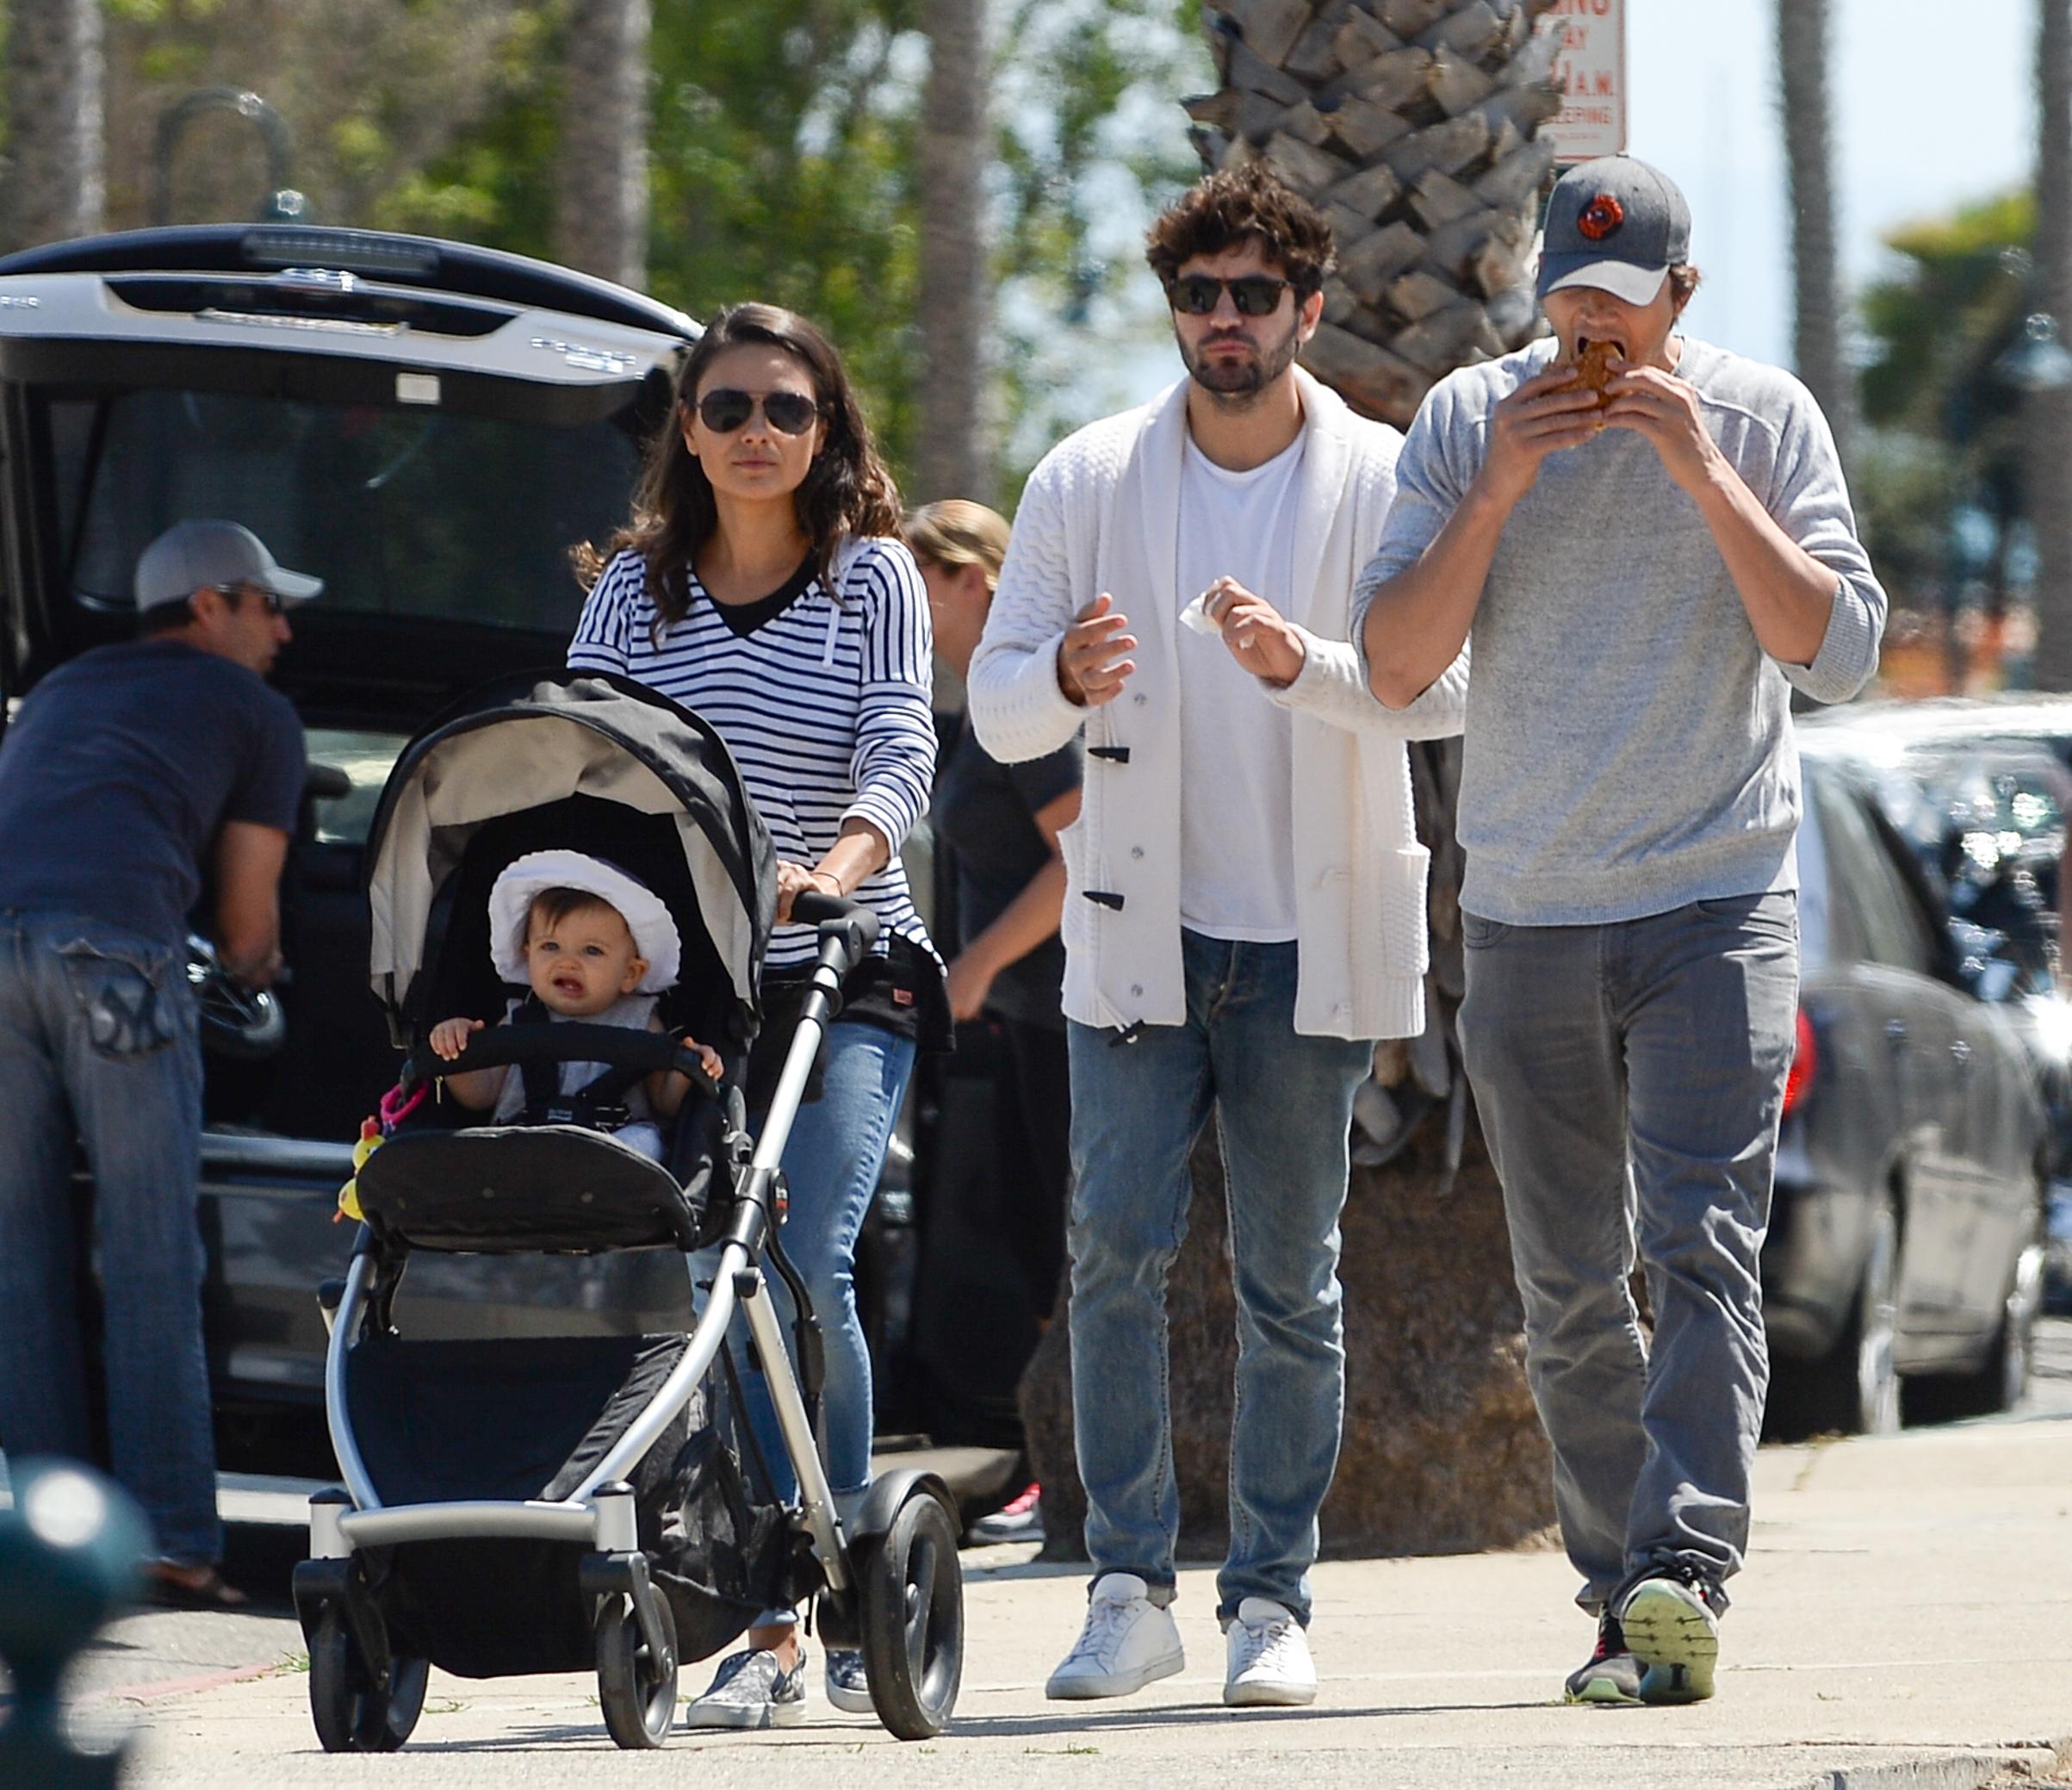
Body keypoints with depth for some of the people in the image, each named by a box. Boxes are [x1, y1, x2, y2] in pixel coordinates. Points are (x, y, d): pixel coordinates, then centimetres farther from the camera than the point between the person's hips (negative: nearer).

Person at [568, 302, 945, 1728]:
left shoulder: (873, 575, 3)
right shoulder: (636, 586, 9)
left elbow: (902, 753, -9)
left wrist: (835, 866, -30)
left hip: (847, 978, -2)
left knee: (807, 1273, -16)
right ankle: (772, 1629, 2)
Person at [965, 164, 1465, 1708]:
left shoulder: (1384, 484, 0)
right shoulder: (1088, 481, 5)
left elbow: (1448, 684, -10)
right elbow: (999, 706, 4)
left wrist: (1303, 664, -27)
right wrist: (1064, 679, -19)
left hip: (1312, 943, -1)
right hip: (1140, 934, 1)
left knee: (1290, 1280, 2)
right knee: (1116, 1248, -10)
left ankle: (1275, 1598, 9)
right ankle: (1132, 1588, -4)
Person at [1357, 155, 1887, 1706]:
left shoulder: (1762, 418, 0)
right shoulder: (1469, 420, 3)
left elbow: (1839, 650, -9)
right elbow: (1395, 663, -3)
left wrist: (1703, 471, -16)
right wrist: (1502, 490, -14)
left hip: (1718, 903, -3)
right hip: (1526, 921, 3)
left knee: (1703, 1247, -17)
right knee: (1569, 1291, 6)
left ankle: (1684, 1573, -26)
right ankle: (1624, 1602, 14)